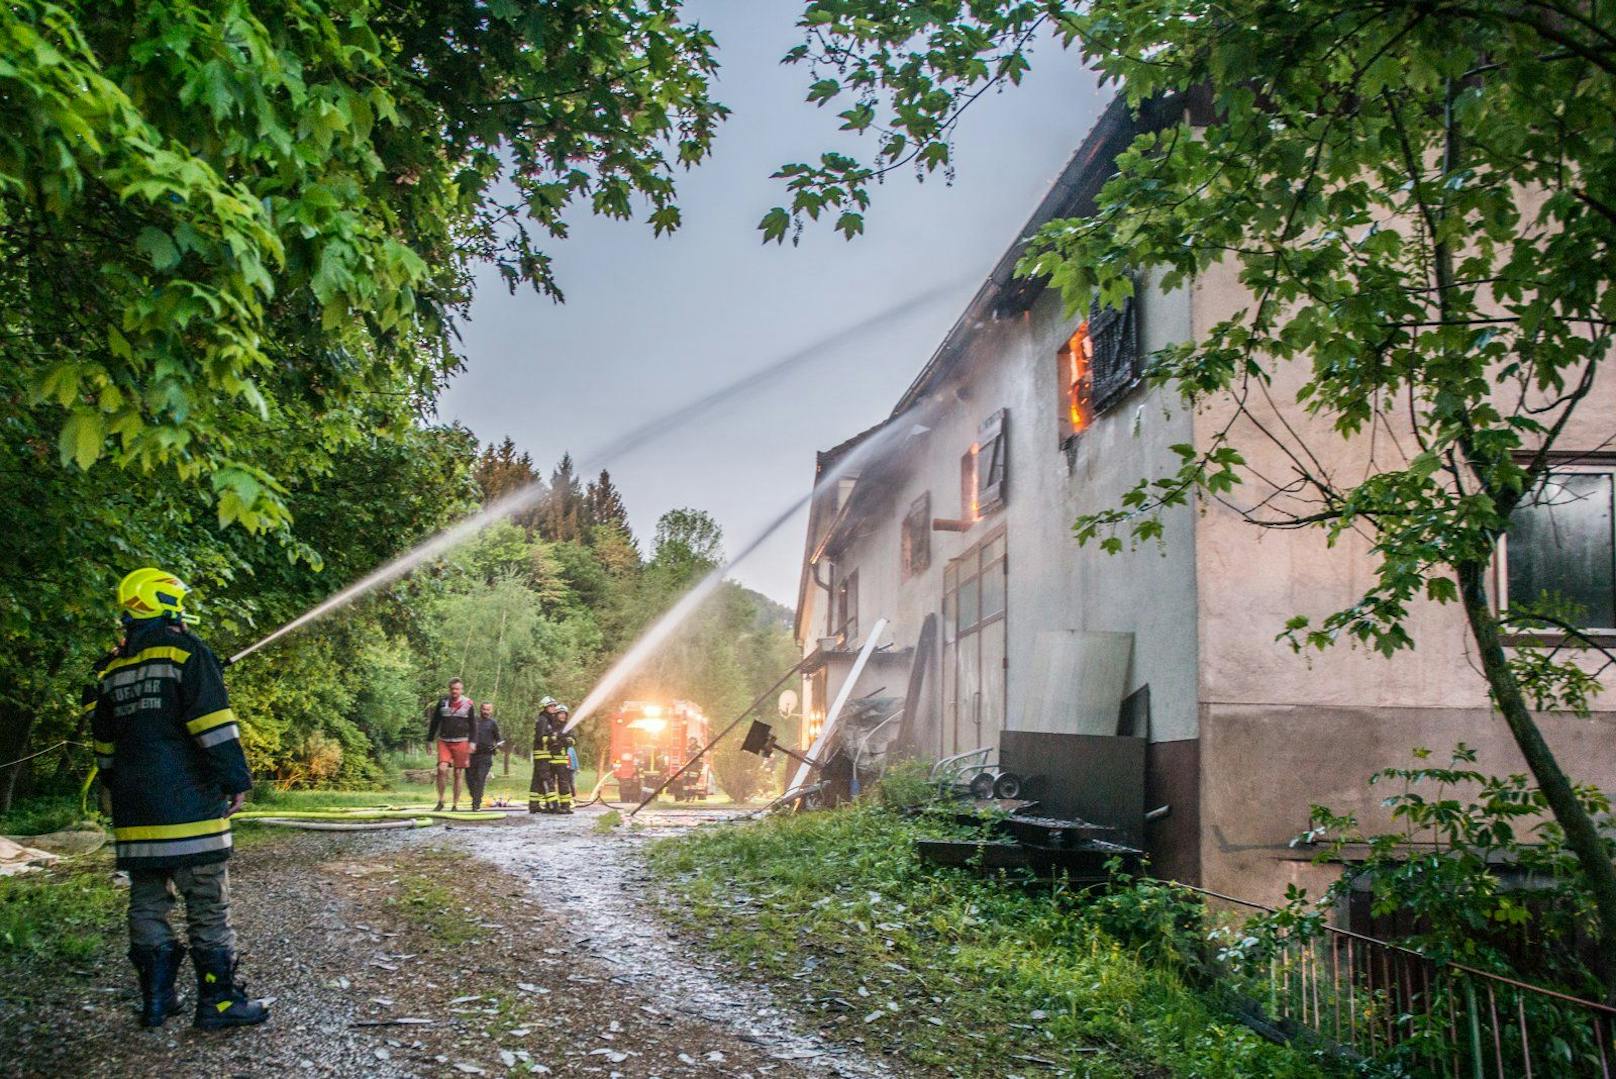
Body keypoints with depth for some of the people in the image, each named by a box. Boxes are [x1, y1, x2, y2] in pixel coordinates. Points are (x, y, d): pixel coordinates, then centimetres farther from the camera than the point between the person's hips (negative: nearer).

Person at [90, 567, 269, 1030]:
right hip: (187, 800, -7)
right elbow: (214, 724, -14)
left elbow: (104, 739, 21)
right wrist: (237, 779, -9)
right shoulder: (186, 651, -6)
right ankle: (218, 1000, 0)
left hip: (134, 807, 7)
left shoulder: (112, 667, 15)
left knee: (147, 903, 12)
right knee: (207, 904, -2)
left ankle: (156, 999, 16)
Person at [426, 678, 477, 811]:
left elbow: (473, 725, 5)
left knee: (458, 774, 3)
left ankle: (455, 805, 12)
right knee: (442, 769, -16)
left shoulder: (469, 704, 3)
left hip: (461, 742, -1)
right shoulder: (442, 702, 7)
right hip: (444, 742, 1)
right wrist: (430, 740, 11)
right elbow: (434, 722, 13)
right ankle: (440, 801, -1)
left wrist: (472, 742, -5)